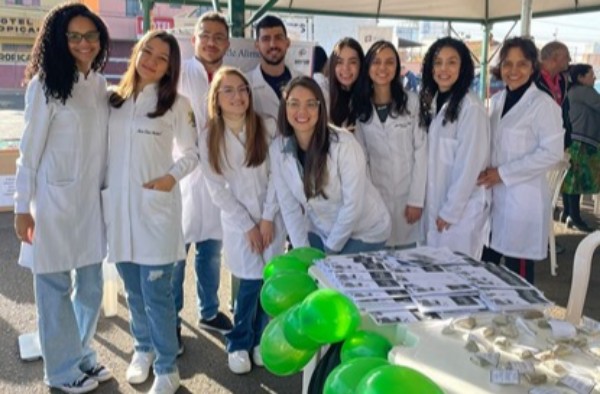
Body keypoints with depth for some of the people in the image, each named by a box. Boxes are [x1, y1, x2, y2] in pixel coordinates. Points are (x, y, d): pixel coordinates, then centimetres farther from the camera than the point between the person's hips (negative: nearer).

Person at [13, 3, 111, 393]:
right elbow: (30, 151, -9)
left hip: (92, 199, 6)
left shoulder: (100, 84, 7)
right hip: (54, 199, -6)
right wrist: (23, 208, -9)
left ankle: (83, 355, 34)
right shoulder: (47, 83, -9)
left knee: (91, 287, 15)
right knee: (55, 287, 6)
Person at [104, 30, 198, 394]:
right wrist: (100, 192, 3)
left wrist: (171, 177, -14)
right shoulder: (114, 100, 10)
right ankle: (143, 349, 36)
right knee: (133, 289, 15)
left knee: (156, 291, -3)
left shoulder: (177, 105, 0)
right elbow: (103, 149, 12)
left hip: (156, 205, -4)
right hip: (117, 205, 4)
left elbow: (190, 154, 3)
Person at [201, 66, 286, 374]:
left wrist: (267, 218, -9)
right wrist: (247, 225, -7)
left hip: (271, 217, 1)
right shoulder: (210, 140, -4)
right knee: (252, 281, -6)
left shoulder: (266, 129, -4)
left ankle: (260, 339, 22)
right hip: (238, 222, -1)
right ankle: (239, 343, 15)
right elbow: (217, 190, -4)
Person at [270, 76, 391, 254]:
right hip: (319, 232, 4)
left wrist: (330, 249, -13)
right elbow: (289, 207, -6)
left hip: (364, 233, -3)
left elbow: (353, 205, -21)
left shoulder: (344, 144, -24)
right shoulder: (278, 149, -11)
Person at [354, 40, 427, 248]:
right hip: (375, 198, 1)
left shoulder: (412, 101, 0)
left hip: (407, 195, -1)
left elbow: (421, 151, -4)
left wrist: (416, 199, -9)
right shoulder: (360, 106, 4)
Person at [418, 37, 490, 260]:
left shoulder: (471, 108, -17)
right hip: (435, 204, 7)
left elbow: (469, 165, -18)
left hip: (462, 207, -7)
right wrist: (437, 208, 6)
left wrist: (450, 211, -14)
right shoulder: (432, 102, 8)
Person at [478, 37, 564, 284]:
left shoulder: (543, 104, -11)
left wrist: (503, 173, -16)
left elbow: (552, 152, -17)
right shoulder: (497, 99, 10)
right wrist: (487, 173, 3)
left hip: (523, 199, -6)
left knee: (517, 274, 2)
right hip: (494, 195, 7)